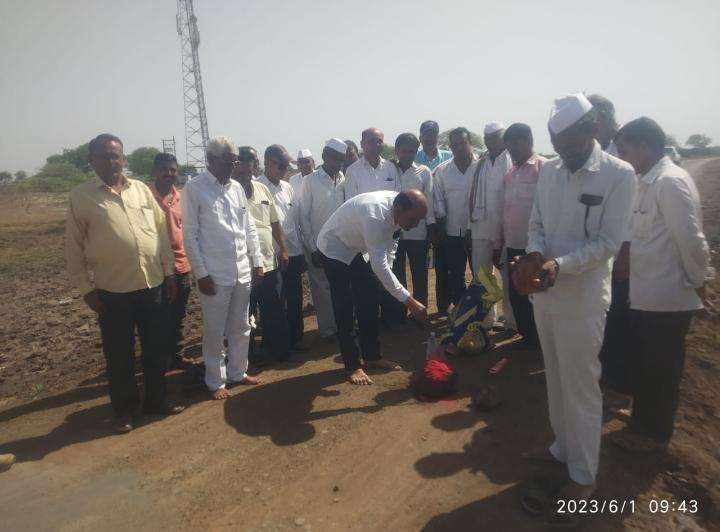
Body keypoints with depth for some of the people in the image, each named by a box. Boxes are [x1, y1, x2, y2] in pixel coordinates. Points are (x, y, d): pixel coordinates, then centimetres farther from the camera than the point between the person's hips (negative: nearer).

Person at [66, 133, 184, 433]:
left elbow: (161, 231, 9)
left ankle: (156, 399, 30)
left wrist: (169, 272, 7)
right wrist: (86, 288, -4)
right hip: (111, 289, -3)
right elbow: (74, 247, -1)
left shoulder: (141, 190, 7)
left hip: (152, 284, 3)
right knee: (119, 354, 9)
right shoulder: (81, 197, -2)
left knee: (156, 347, 12)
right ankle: (124, 409, 27)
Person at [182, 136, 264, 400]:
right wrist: (201, 274, -11)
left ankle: (237, 372, 33)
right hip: (215, 274, -5)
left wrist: (257, 262, 8)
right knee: (215, 331, 7)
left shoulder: (237, 187, 9)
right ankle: (216, 381, 24)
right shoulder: (194, 188, -6)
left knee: (241, 327, 15)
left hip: (243, 272, 5)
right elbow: (190, 235, -8)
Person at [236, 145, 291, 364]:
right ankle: (248, 353, 27)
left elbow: (275, 223, 14)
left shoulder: (262, 189, 8)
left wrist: (283, 250, 12)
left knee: (273, 311, 16)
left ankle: (277, 349, 32)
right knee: (246, 313, 10)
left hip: (269, 261, 5)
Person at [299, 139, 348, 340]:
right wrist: (313, 248, -8)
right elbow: (304, 216, -5)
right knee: (322, 289, 5)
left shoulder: (343, 180, 5)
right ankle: (327, 329, 19)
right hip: (318, 245, -3)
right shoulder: (310, 181, -5)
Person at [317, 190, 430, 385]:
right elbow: (379, 266, -42)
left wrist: (387, 264, -7)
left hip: (354, 248, 8)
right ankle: (352, 366, 5)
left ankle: (372, 356, 19)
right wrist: (410, 301, -41)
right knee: (344, 309, -7)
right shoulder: (375, 215, -39)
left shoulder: (397, 205, -14)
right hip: (334, 248, -8)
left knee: (369, 301, 7)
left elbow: (390, 238, 6)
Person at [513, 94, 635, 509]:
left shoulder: (619, 174, -11)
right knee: (557, 380, 20)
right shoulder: (549, 171, 5)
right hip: (545, 295, 6)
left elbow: (608, 242, -14)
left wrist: (559, 264, -28)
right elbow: (537, 224, 8)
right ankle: (564, 448, 41)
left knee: (582, 388, 7)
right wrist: (534, 255, -13)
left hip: (582, 299, -5)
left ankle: (584, 476, 26)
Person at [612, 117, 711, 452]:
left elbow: (691, 239, -20)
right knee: (642, 365, 21)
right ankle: (643, 422, 39)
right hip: (645, 293, 9)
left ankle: (655, 433, 29)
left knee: (660, 370, 9)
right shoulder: (646, 182, 9)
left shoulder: (671, 181, -19)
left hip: (667, 296, -9)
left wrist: (698, 281, -9)